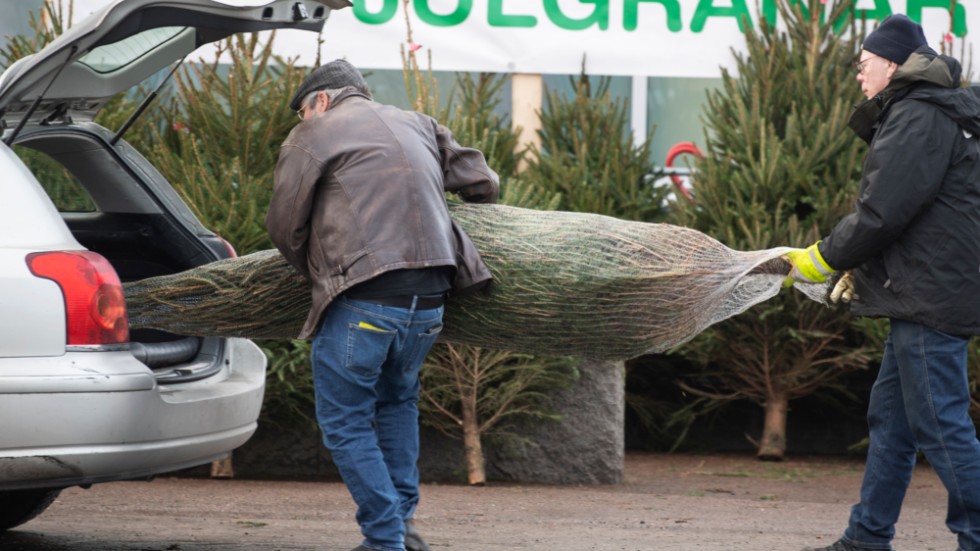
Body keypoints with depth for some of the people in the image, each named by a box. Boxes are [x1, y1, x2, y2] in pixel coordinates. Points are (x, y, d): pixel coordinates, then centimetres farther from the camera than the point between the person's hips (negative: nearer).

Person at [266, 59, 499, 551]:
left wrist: (313, 271, 25)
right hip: (429, 299, 6)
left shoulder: (312, 135, 7)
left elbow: (284, 226, 7)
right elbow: (482, 183, 20)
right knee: (397, 401, 27)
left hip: (361, 301, -6)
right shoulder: (418, 126, 22)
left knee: (345, 422, 6)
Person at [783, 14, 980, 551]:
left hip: (931, 295, -11)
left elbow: (880, 211, -20)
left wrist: (824, 258, -8)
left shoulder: (918, 119, -15)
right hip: (922, 296, 11)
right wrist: (863, 268, 17)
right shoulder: (930, 114, 18)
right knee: (889, 417, 14)